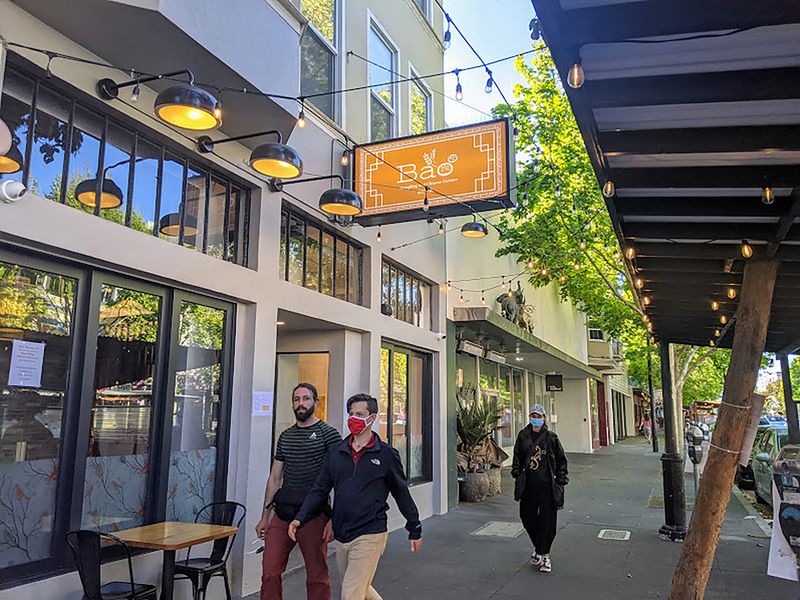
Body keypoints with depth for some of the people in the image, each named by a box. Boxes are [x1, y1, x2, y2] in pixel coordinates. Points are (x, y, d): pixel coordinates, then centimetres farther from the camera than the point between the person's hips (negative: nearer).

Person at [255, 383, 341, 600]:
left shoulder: (328, 434, -3)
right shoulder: (285, 436, 14)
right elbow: (275, 477, 17)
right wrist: (265, 516, 13)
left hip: (313, 515, -5)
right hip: (282, 513, 5)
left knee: (317, 577, 4)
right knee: (270, 573, 4)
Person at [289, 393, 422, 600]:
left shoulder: (386, 454, -4)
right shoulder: (336, 453, 6)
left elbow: (402, 493, 3)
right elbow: (320, 490, 7)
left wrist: (415, 530, 9)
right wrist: (300, 518, -6)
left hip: (369, 536, -5)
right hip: (341, 536, 5)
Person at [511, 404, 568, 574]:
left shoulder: (551, 438, -1)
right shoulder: (523, 436, 5)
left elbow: (561, 460, 4)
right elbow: (517, 458, 12)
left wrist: (561, 481, -1)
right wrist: (517, 475, 5)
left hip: (547, 485, -2)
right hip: (528, 485, 3)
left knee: (547, 520, 0)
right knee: (527, 517, 8)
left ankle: (544, 554, 13)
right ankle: (538, 548, 31)